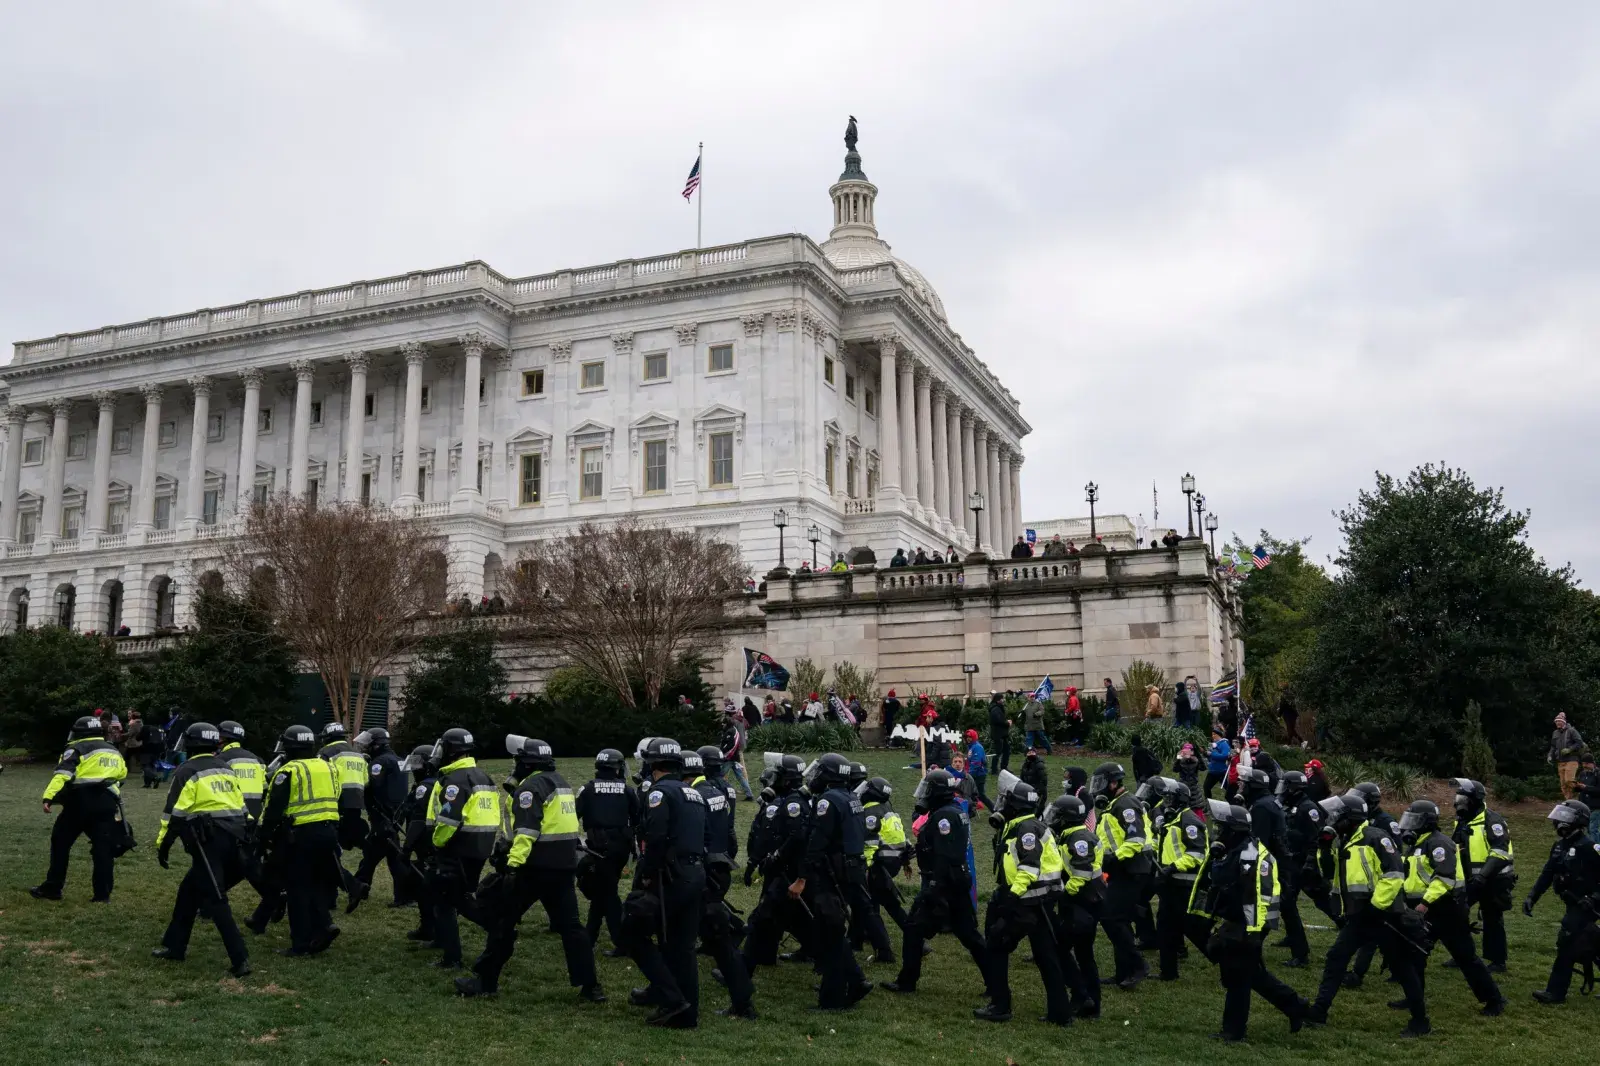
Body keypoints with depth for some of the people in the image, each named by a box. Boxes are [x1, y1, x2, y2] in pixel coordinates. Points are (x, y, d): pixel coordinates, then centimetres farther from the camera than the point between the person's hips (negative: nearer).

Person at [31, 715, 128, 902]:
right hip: (106, 803, 5)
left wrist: (49, 796, -26)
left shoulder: (77, 749, -1)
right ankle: (102, 893, 3)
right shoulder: (114, 752, 19)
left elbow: (62, 773, -16)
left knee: (60, 843, 11)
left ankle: (52, 888, 15)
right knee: (103, 848, 5)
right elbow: (122, 774, 33)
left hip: (80, 802, -5)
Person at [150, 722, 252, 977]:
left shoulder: (187, 772, -2)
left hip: (207, 841, -7)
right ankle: (174, 946, 28)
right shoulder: (226, 769, 18)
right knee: (189, 889, 22)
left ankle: (240, 960, -13)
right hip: (232, 839, 7)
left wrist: (163, 845, -1)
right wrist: (242, 840, 25)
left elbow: (175, 812, -8)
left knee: (215, 900, -7)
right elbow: (241, 807, 19)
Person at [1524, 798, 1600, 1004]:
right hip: (1572, 903, 8)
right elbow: (1547, 874, 10)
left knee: (1566, 943, -10)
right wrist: (1532, 897, 4)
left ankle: (1556, 992, -4)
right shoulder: (1559, 845, 9)